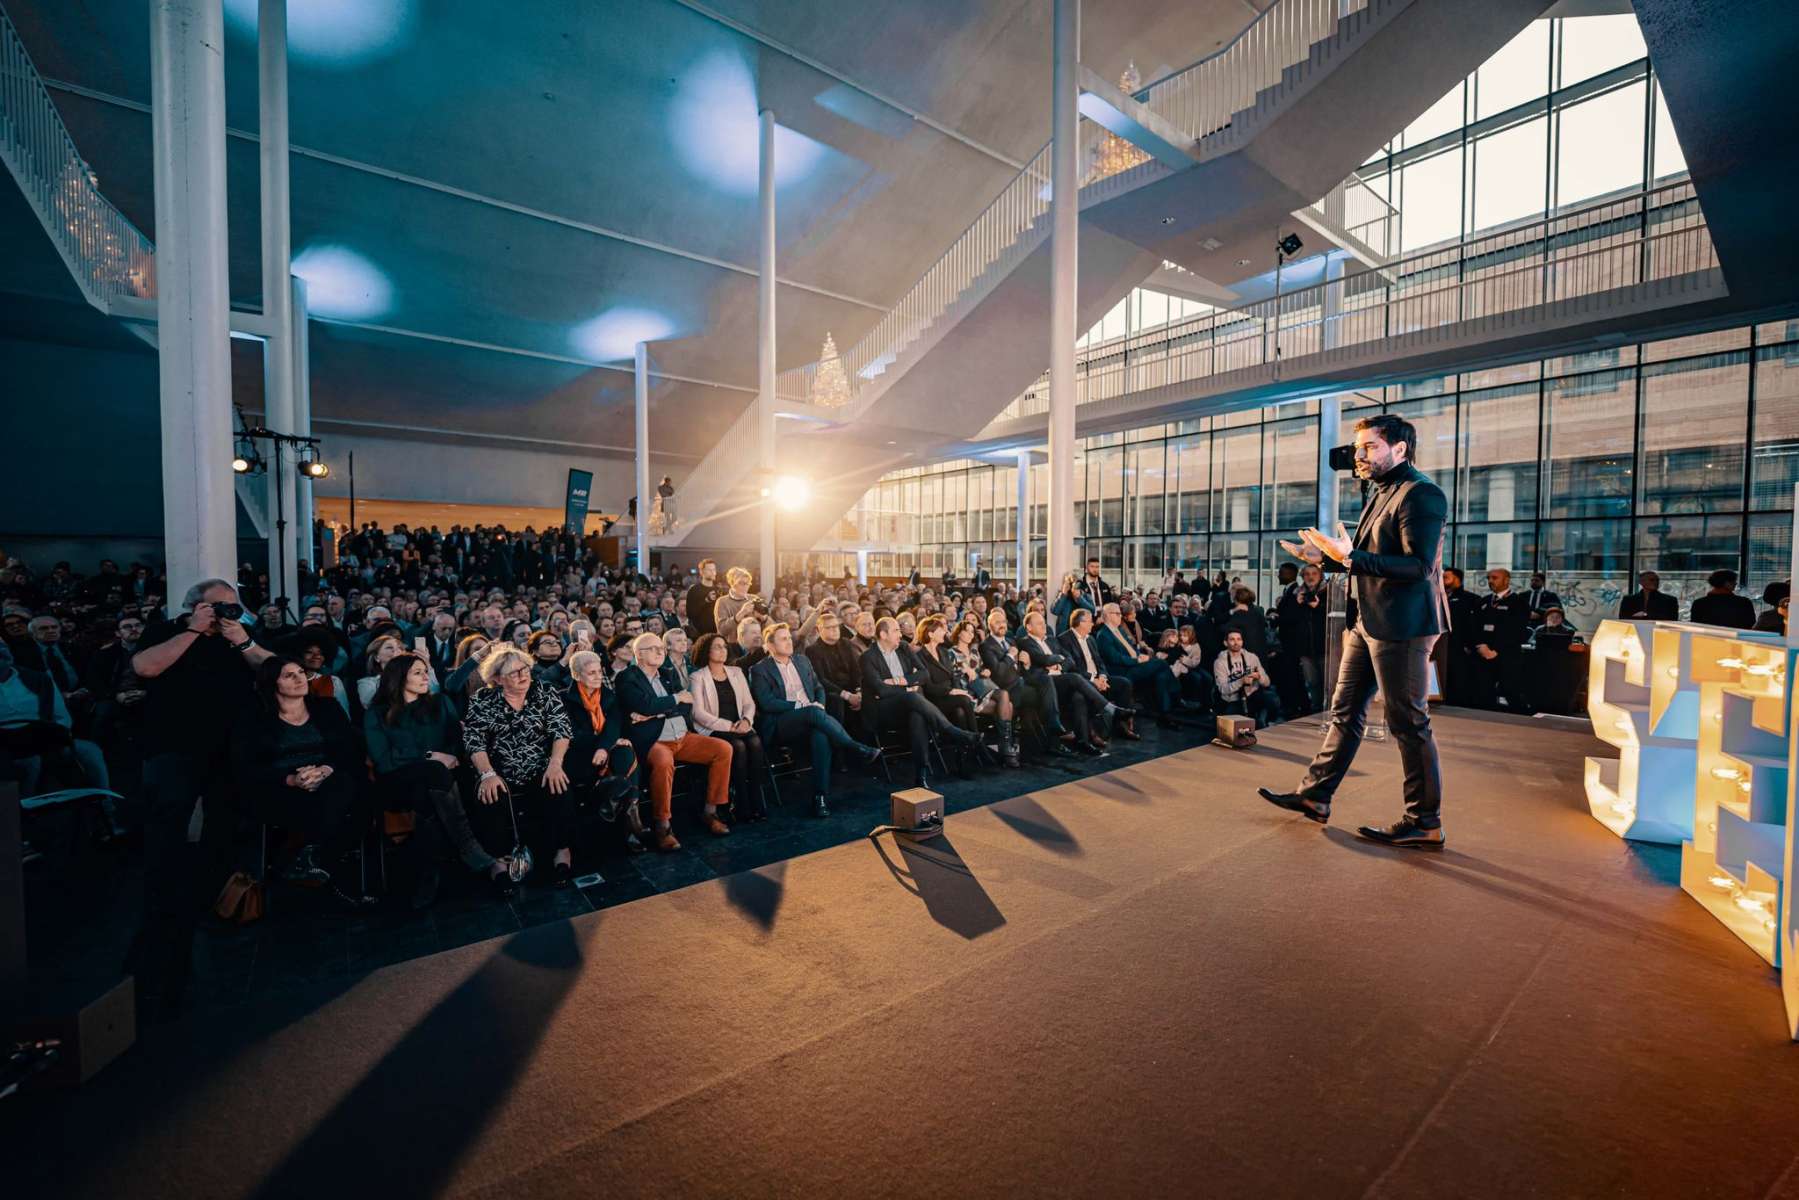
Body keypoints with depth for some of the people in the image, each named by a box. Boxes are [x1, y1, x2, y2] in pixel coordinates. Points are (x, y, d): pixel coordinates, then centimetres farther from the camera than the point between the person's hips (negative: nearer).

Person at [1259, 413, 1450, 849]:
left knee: (1409, 724, 0)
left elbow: (1418, 565, -24)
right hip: (1366, 621, 10)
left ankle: (1425, 823, 14)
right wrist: (1325, 558, 8)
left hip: (1400, 625, -10)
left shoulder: (1420, 494, -14)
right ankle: (1315, 795, 24)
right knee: (1345, 711, 14)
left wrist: (1350, 558, -29)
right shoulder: (1381, 492, 16)